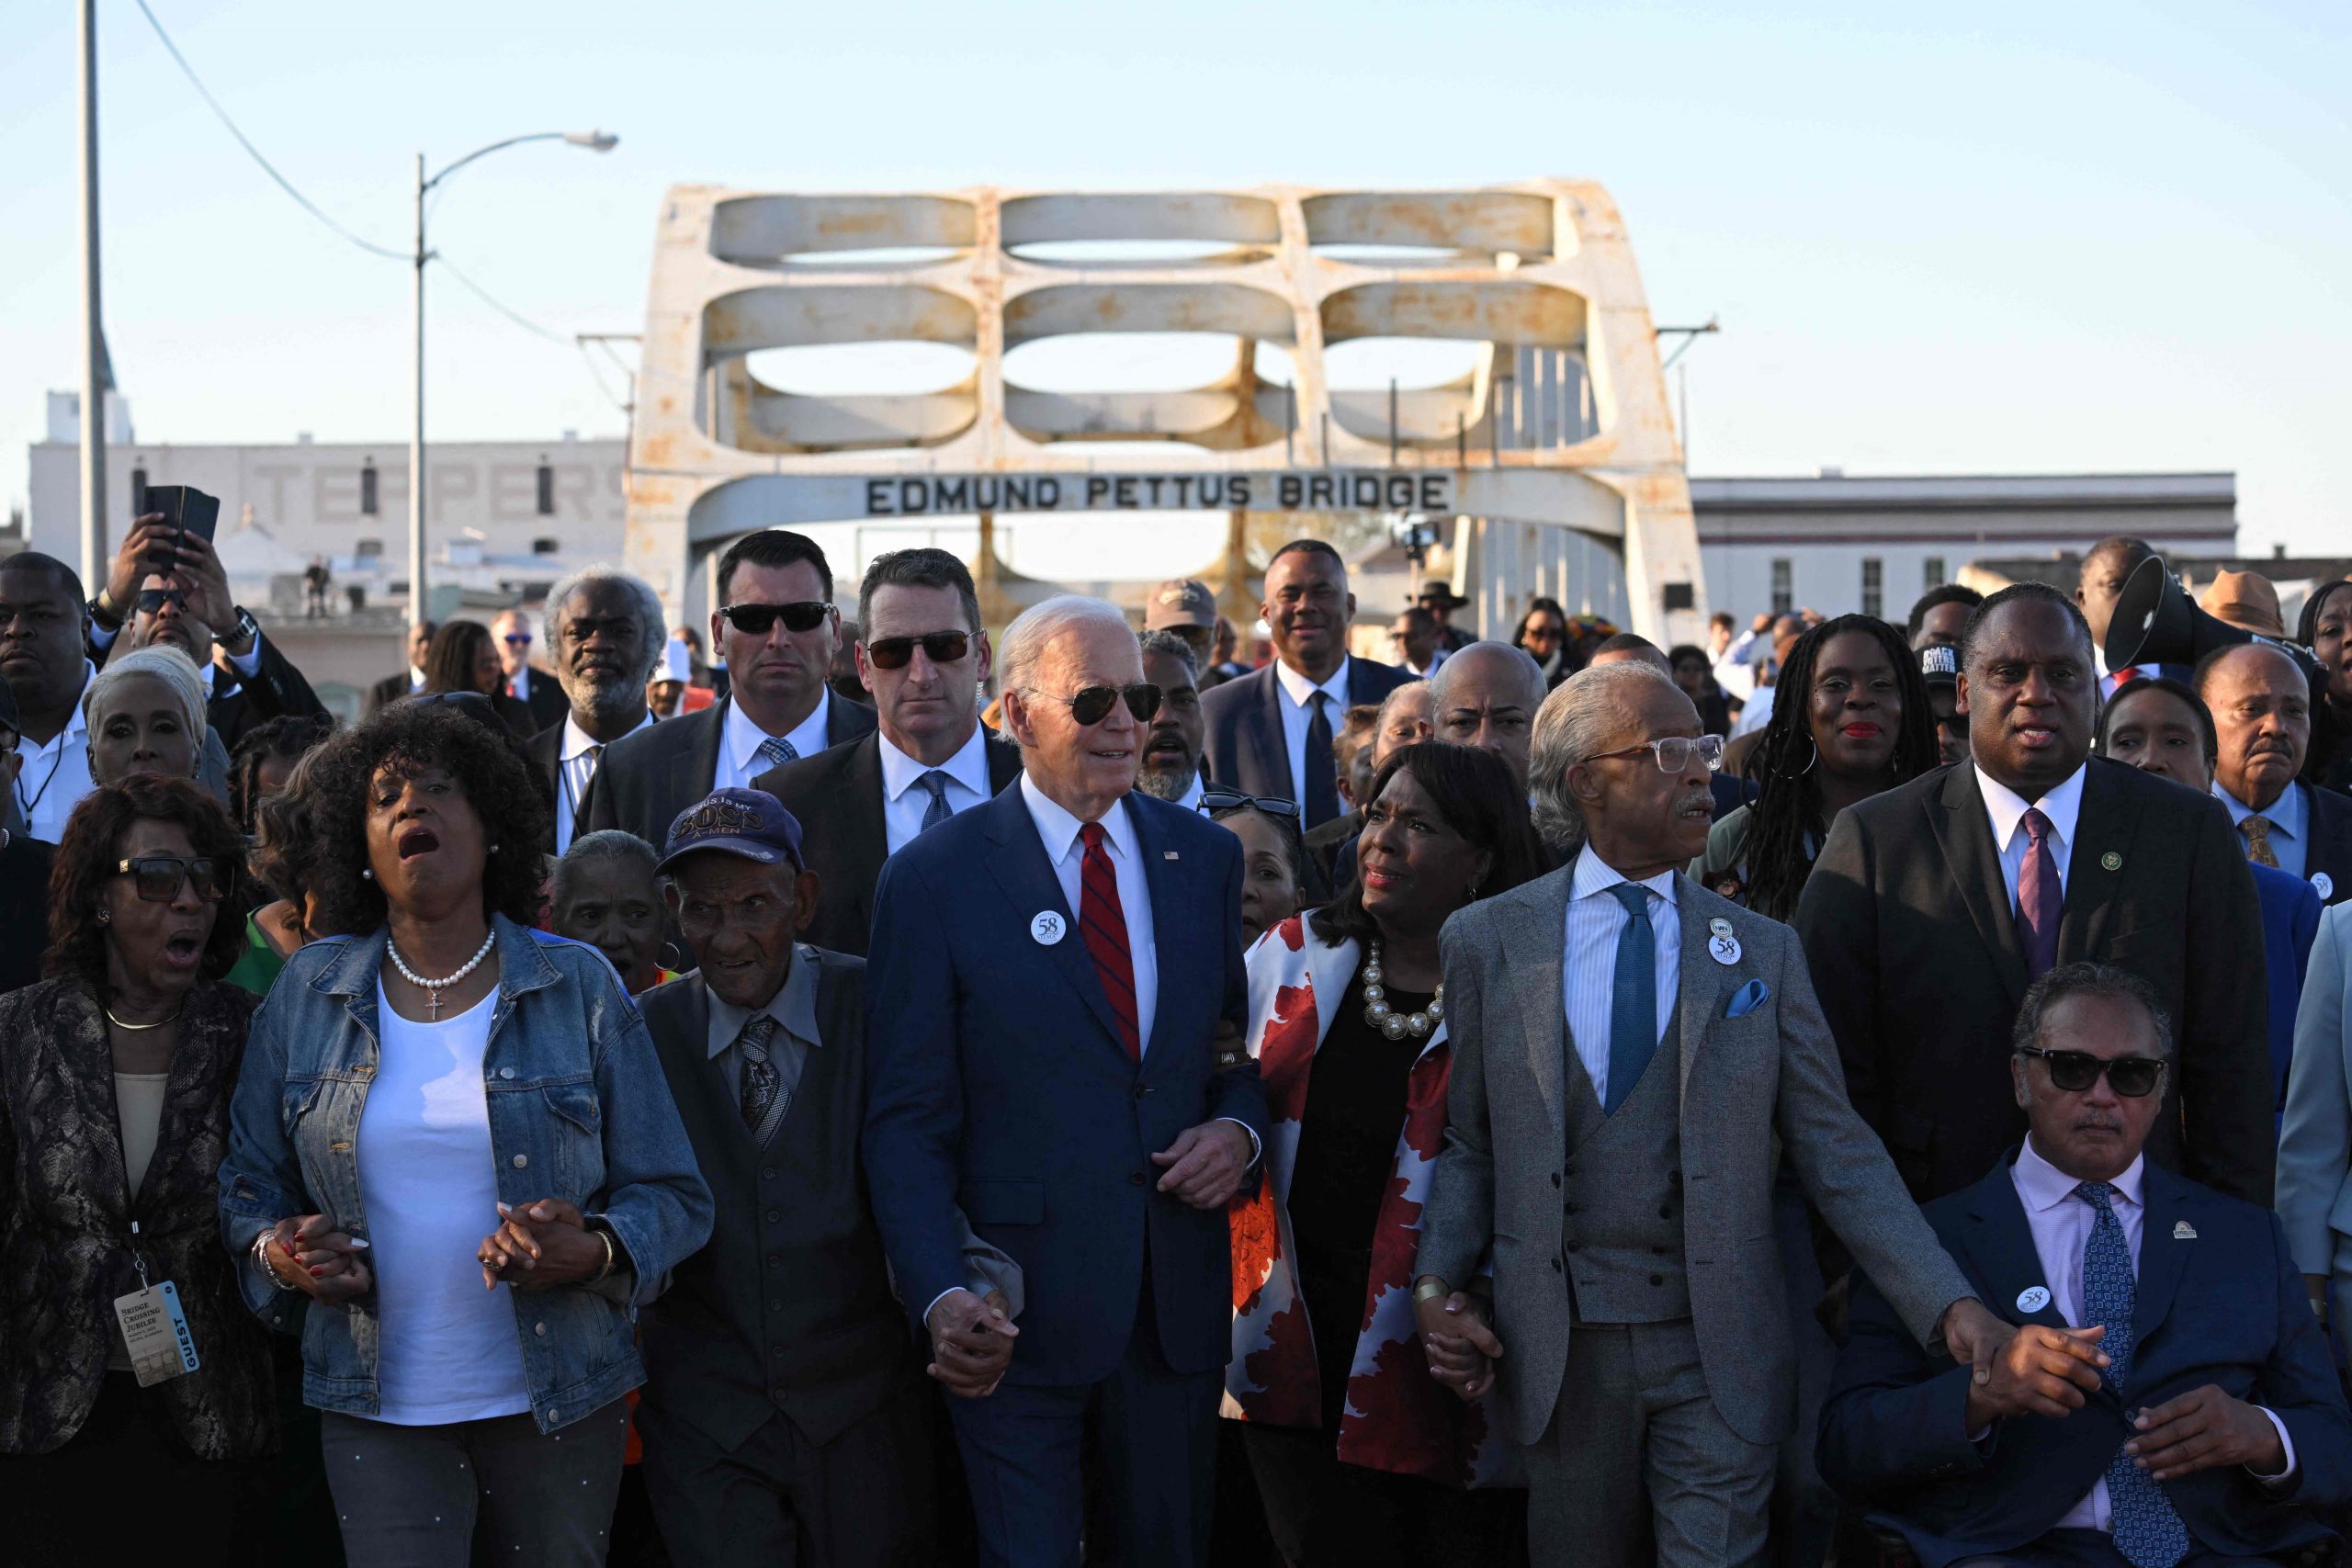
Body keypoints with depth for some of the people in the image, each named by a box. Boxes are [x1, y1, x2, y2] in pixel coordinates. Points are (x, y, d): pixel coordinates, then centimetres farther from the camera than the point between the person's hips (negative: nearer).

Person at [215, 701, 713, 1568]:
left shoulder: (579, 986, 0)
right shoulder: (306, 992, 6)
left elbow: (672, 1197, 0)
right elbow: (247, 1183, 12)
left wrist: (593, 1254, -20)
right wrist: (277, 1255, -10)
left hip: (557, 1398, 0)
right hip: (375, 1407, 0)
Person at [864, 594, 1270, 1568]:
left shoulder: (1207, 856, 8)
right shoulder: (933, 878, -5)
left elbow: (1254, 1042, 17)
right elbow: (906, 1119, -6)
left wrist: (1240, 1126, -6)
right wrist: (939, 1292, -19)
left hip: (1180, 1302, 4)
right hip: (1018, 1305, -4)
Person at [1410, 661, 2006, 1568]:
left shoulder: (1763, 954, 5)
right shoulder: (1485, 942, 4)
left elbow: (1837, 1152, 1)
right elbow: (1467, 1142, 7)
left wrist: (1948, 1302, -9)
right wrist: (1437, 1283, -8)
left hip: (1718, 1351, 0)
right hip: (1557, 1349, 0)